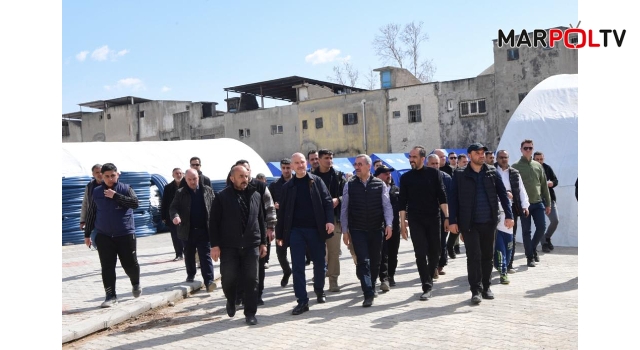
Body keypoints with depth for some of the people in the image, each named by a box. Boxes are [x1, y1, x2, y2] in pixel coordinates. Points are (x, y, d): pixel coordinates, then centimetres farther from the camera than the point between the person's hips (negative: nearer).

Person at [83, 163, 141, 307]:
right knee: (107, 267, 0)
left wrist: (115, 196, -21)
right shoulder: (96, 192, 5)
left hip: (125, 234, -2)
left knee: (130, 263, 5)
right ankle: (110, 296, 9)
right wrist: (87, 234, 12)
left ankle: (136, 283, 34)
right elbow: (90, 214, 11)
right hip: (103, 236, 2)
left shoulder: (126, 189, -2)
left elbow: (135, 203, -18)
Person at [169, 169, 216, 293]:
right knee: (189, 255, 15)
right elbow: (173, 207, -3)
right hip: (187, 231, 1)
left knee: (206, 256, -4)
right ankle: (190, 275, 34)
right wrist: (175, 216, -26)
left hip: (204, 230, -1)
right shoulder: (180, 193, 3)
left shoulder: (208, 190, 3)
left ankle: (209, 281, -8)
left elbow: (214, 208, 4)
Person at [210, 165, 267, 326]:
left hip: (251, 246, 2)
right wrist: (215, 245, -9)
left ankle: (250, 313, 13)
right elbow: (214, 223, -3)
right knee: (229, 279, 2)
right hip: (229, 247, -2)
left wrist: (263, 242, 10)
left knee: (251, 280, 3)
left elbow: (260, 221, 13)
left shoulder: (255, 195, 8)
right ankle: (231, 301, 33)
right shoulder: (222, 197, -2)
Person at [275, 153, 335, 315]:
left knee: (319, 263, 11)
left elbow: (327, 201, -2)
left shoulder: (316, 181, 5)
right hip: (296, 230, 1)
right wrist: (279, 234, 6)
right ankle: (302, 301, 2)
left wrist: (329, 220, -17)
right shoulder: (288, 186, 8)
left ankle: (319, 290, 34)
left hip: (316, 229, 0)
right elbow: (282, 211, 8)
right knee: (297, 266, -3)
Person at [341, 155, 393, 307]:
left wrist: (388, 224, -14)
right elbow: (344, 209, 4)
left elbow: (387, 206, -1)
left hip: (376, 230, 1)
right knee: (363, 261, -10)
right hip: (357, 230, -1)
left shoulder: (380, 184, 1)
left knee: (375, 262, 11)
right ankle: (368, 294, -9)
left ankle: (371, 287, 32)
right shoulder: (349, 185, 2)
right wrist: (345, 231, 2)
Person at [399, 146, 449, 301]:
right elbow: (403, 203, 4)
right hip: (415, 221, 0)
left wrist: (447, 217, -8)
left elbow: (442, 197, -1)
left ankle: (429, 280, 27)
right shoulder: (405, 177, 4)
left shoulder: (433, 173, 1)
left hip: (433, 219, 0)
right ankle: (427, 287, 0)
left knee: (434, 252, 6)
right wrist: (402, 223, -1)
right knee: (421, 253, -5)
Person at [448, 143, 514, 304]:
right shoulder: (460, 174, 0)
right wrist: (453, 221, -6)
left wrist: (509, 215, -4)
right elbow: (453, 198, -1)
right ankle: (476, 290, 5)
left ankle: (486, 286, 25)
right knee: (474, 256, -3)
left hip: (489, 222, 3)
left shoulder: (492, 172, 6)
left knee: (488, 256, 11)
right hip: (469, 223, -3)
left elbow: (502, 193, 5)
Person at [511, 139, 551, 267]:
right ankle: (530, 257, 13)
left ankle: (533, 247, 25)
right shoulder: (515, 166, -2)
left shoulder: (538, 166, 10)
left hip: (538, 203, 3)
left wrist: (548, 203, 10)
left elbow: (544, 185, 12)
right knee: (526, 231, 2)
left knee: (542, 227, -1)